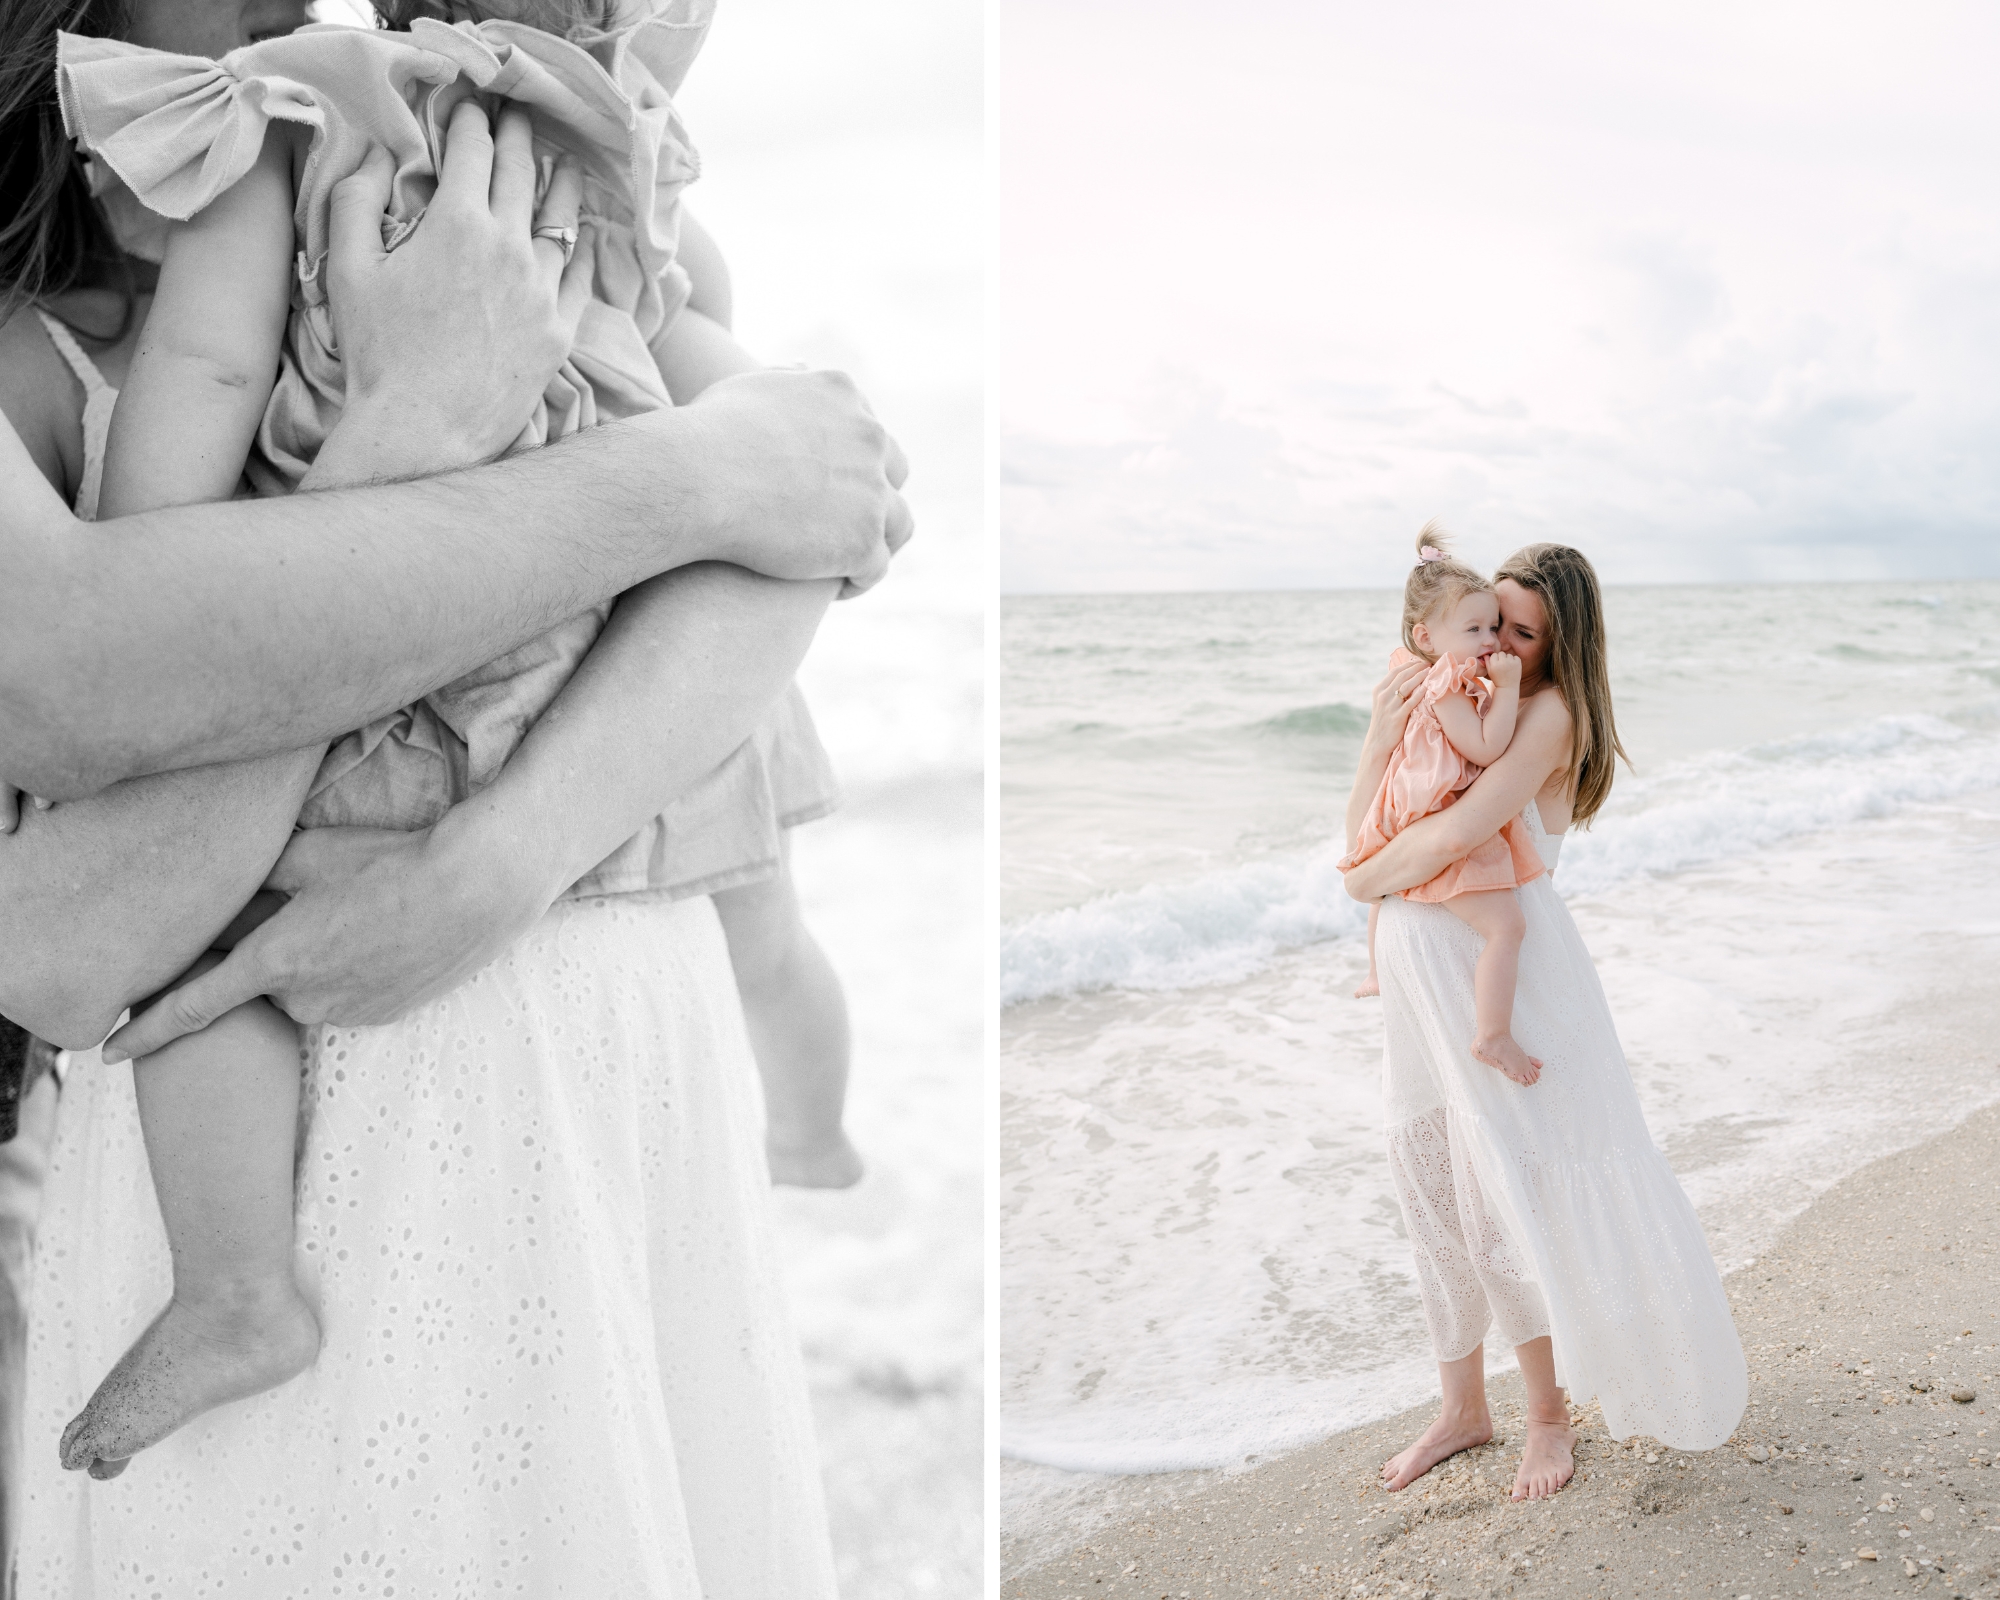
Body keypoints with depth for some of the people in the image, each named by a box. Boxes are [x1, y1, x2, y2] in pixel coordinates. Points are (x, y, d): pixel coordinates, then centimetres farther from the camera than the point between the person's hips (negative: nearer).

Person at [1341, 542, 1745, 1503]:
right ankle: (1462, 1407, 31)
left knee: (1509, 1199, 2)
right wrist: (1383, 737, -8)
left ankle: (1549, 1414, 23)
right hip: (1419, 966, 7)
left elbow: (1455, 834, -22)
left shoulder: (1550, 714, -11)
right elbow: (1361, 832, 7)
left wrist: (1370, 880, -5)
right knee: (1432, 1195, 14)